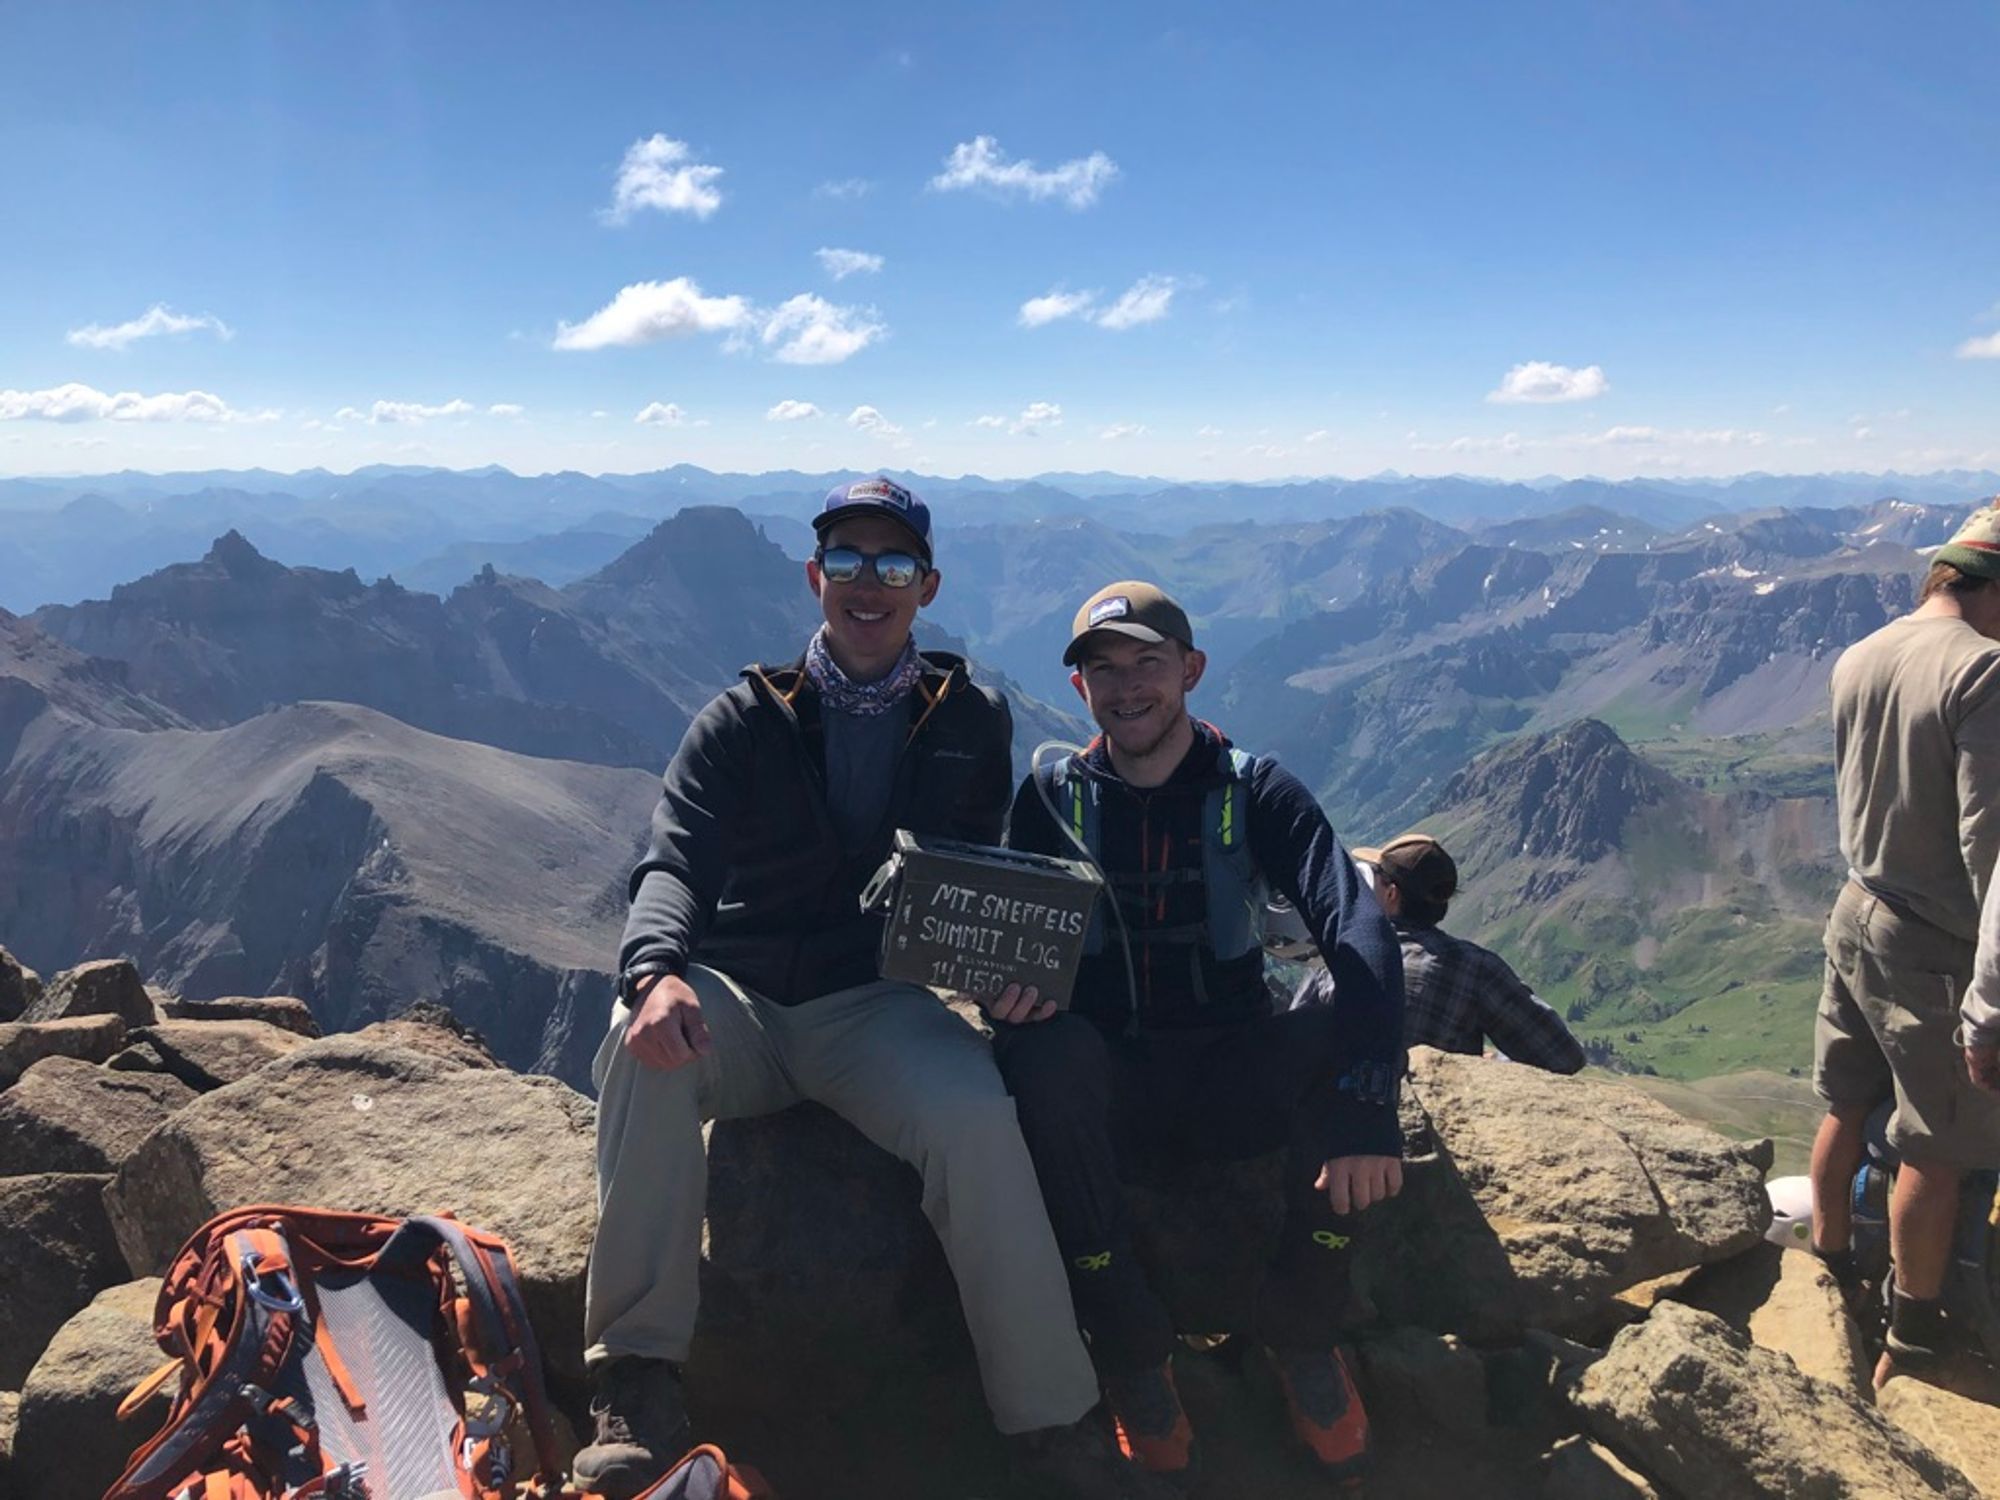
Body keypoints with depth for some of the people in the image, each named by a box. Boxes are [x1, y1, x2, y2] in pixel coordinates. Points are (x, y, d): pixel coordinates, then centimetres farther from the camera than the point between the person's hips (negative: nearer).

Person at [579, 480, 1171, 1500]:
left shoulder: (969, 723, 10)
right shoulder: (745, 720, 6)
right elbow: (674, 865, -8)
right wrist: (654, 972, -31)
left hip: (878, 1004, 0)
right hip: (738, 1001, 1)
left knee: (974, 1111, -32)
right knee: (648, 1043, -33)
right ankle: (637, 1376, -22)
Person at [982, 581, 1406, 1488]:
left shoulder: (1253, 792, -3)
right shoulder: (1053, 798, 1)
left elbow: (1358, 929, -17)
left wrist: (1366, 1095, -35)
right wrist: (1011, 994, -29)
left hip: (1231, 1078, 0)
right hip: (1105, 1085, 0)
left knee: (1345, 1043, -30)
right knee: (1044, 1054, -33)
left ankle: (1302, 1333, -6)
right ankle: (1130, 1348, -14)